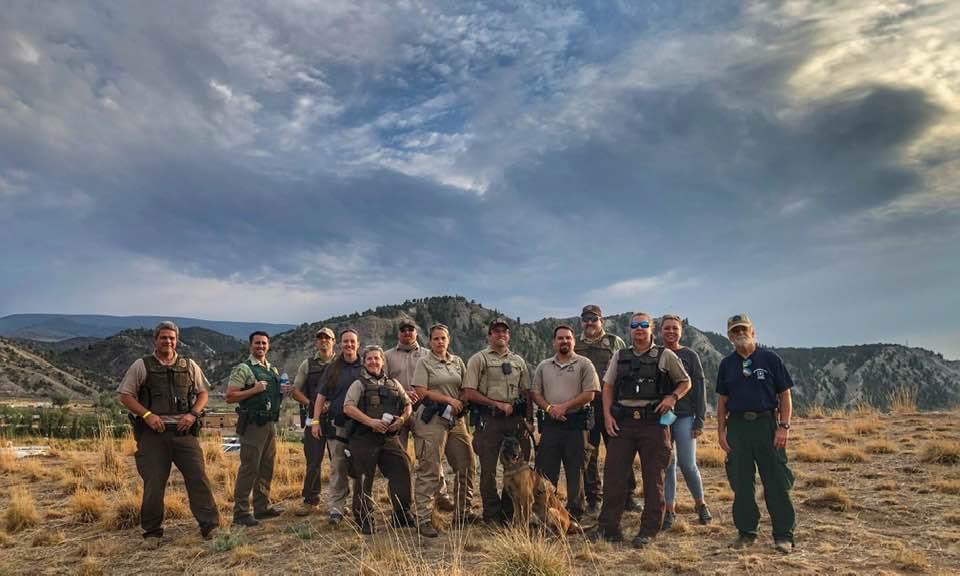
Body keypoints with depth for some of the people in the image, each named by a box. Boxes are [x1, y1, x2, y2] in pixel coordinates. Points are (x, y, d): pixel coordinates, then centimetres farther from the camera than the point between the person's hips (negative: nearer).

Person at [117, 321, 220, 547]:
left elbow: (203, 393, 16)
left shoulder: (189, 366, 11)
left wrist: (193, 414, -3)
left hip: (184, 430, 2)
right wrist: (147, 414, -11)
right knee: (153, 483, 2)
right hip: (153, 431, -1)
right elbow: (125, 395, 3)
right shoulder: (142, 366, 5)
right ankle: (152, 532, 17)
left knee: (198, 477, -4)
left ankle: (210, 526, 1)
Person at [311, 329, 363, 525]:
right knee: (338, 467, -2)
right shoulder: (332, 369, 9)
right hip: (337, 425, 0)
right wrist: (316, 421, 1)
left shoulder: (366, 368, 6)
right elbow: (321, 396, 9)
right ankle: (336, 509, 2)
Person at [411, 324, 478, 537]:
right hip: (432, 419, -6)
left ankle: (462, 513, 23)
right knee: (429, 471, -6)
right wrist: (449, 400, -11)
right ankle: (424, 519, -1)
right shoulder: (424, 363, 0)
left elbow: (466, 389, 17)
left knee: (466, 467, 9)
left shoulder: (457, 361, 15)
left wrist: (461, 403, -3)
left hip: (456, 419, 6)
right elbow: (421, 391, -8)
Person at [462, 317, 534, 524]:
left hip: (516, 420, 5)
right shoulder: (478, 359, 1)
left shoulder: (518, 361, 17)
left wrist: (529, 419, 8)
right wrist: (498, 404, -10)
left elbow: (526, 392, 19)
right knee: (489, 469, -1)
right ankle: (492, 516, 11)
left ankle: (510, 514, 19)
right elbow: (469, 393, -7)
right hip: (489, 420, -4)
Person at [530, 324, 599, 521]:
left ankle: (575, 513, 13)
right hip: (550, 423, 3)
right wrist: (548, 408, -8)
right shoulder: (543, 366, 13)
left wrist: (564, 406, -13)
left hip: (575, 423, -3)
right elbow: (535, 392, 10)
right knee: (546, 470, 5)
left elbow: (589, 394, -7)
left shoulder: (584, 364, 1)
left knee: (575, 471, 4)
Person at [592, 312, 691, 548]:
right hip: (622, 422, 2)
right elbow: (608, 386, 15)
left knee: (653, 479, 3)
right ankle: (608, 527, 11)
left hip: (654, 422, -2)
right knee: (613, 475, 1)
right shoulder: (620, 357, 13)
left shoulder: (665, 356, 5)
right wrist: (607, 415, 3)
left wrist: (672, 397, -8)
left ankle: (648, 531, 13)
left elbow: (685, 382, 12)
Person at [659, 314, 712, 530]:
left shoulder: (690, 356, 2)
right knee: (667, 465, 4)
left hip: (684, 416, -2)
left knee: (688, 465, -5)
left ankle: (700, 503, 18)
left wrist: (699, 420, -6)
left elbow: (699, 389, 0)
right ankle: (669, 511, 12)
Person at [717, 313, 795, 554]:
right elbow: (722, 400, 13)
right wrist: (721, 430, 6)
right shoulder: (727, 363, 10)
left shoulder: (770, 359, 1)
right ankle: (746, 532, 18)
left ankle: (784, 535, 7)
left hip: (766, 423, -3)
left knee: (776, 481, -2)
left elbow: (785, 396, 1)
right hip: (737, 425, 3)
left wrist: (784, 426, -8)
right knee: (741, 483, 7)